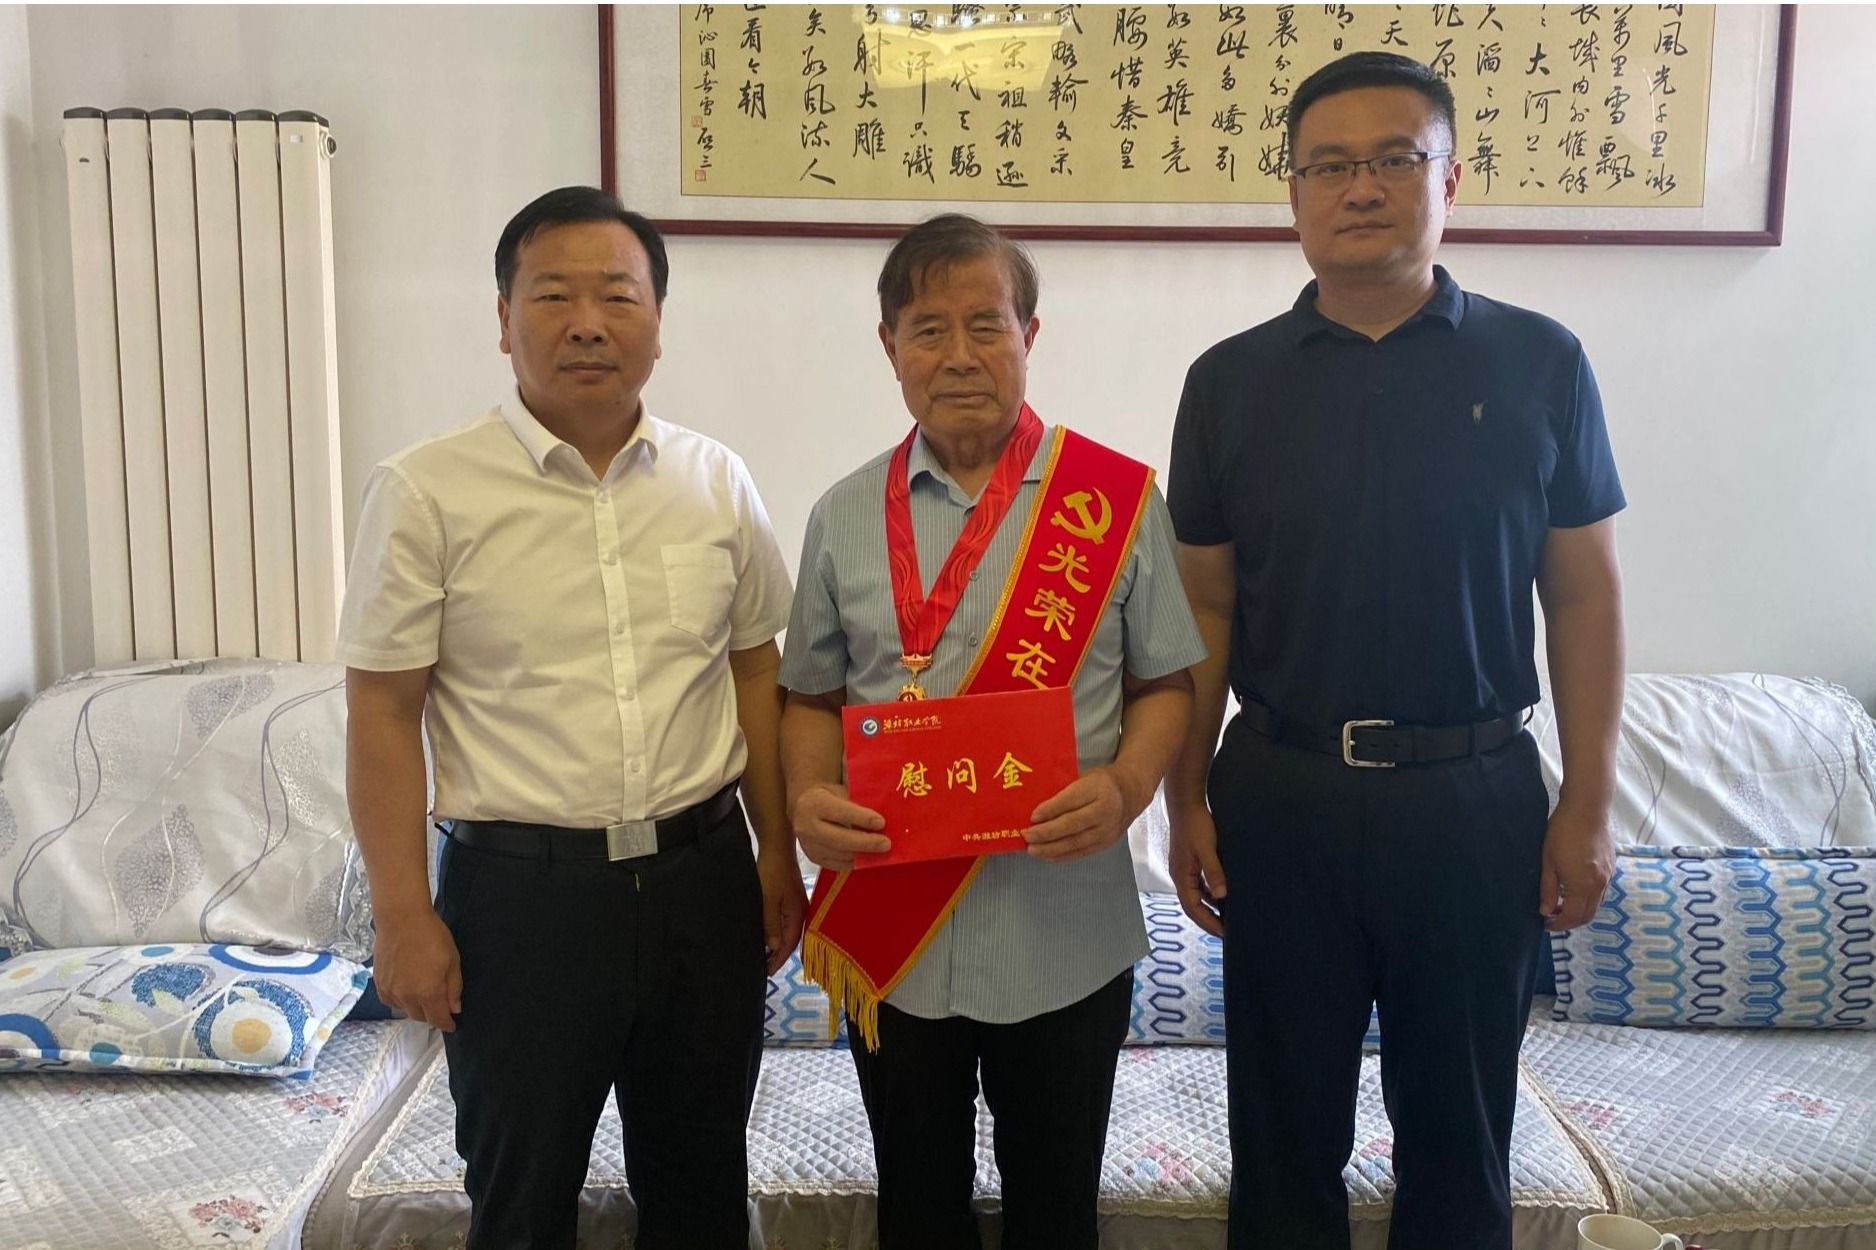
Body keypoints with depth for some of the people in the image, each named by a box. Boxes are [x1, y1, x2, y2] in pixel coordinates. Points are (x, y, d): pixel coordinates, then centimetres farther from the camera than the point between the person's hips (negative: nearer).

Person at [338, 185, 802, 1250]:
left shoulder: (716, 481, 3)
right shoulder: (426, 492, -8)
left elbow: (756, 673, 9)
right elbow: (383, 712, -7)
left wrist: (779, 858, 9)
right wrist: (403, 916, -8)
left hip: (702, 875, 3)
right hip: (519, 891, -3)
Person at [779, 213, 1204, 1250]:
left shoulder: (1116, 499, -3)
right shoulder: (844, 516, 4)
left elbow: (1165, 683, 0)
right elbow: (813, 698, 9)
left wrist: (1123, 787, -18)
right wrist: (808, 800, -11)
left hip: (1065, 929, -1)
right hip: (892, 932, 2)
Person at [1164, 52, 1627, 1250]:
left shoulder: (1540, 363, -2)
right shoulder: (1231, 380, 0)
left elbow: (1585, 591, 1)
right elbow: (1205, 605, 3)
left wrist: (1589, 803, -2)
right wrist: (1186, 798, 1)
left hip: (1477, 791, 0)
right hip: (1281, 792, 1)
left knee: (1461, 1119, 16)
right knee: (1287, 1120, 14)